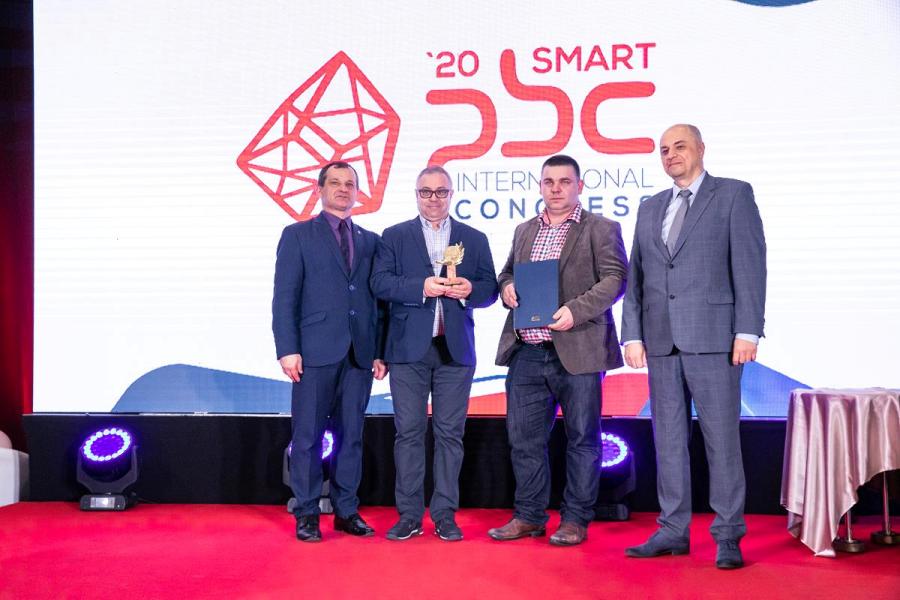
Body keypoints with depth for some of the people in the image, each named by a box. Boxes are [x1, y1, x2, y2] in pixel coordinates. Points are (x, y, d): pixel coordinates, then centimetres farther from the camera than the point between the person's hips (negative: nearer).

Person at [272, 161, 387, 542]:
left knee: (351, 435, 8)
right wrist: (287, 349, -10)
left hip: (359, 354, 3)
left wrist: (380, 352, 5)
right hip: (316, 352, -3)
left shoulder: (370, 241, 16)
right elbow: (284, 297, -1)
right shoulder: (298, 235, 6)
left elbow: (378, 300, 12)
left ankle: (346, 510, 17)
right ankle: (307, 514, 11)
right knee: (308, 436, 1)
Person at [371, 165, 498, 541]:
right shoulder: (395, 236, 10)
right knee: (409, 431, 1)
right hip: (409, 348, -1)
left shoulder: (474, 239, 14)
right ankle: (409, 515, 9)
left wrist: (470, 290, -13)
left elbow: (490, 289, 9)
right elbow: (380, 283, -3)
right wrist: (422, 287, -16)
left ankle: (445, 515, 10)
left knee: (450, 433, 2)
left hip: (456, 349, 1)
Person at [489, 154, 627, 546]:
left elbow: (614, 279, -8)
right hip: (526, 353, 5)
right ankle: (529, 515, 21)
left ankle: (575, 520, 15)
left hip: (577, 352, -5)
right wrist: (507, 288, 1)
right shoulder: (524, 231, 19)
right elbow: (507, 273, 25)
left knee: (582, 438, 4)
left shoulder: (601, 229, 1)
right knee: (524, 437, 9)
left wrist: (575, 311, -21)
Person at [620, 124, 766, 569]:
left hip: (712, 336, -5)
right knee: (668, 439, 8)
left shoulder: (734, 195, 3)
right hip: (661, 340, 5)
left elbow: (749, 266, -4)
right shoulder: (650, 208, 18)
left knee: (721, 438, -2)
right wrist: (633, 335, 7)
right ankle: (673, 530, 17)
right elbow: (635, 276, 15)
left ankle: (728, 536, 7)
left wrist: (747, 331, -12)